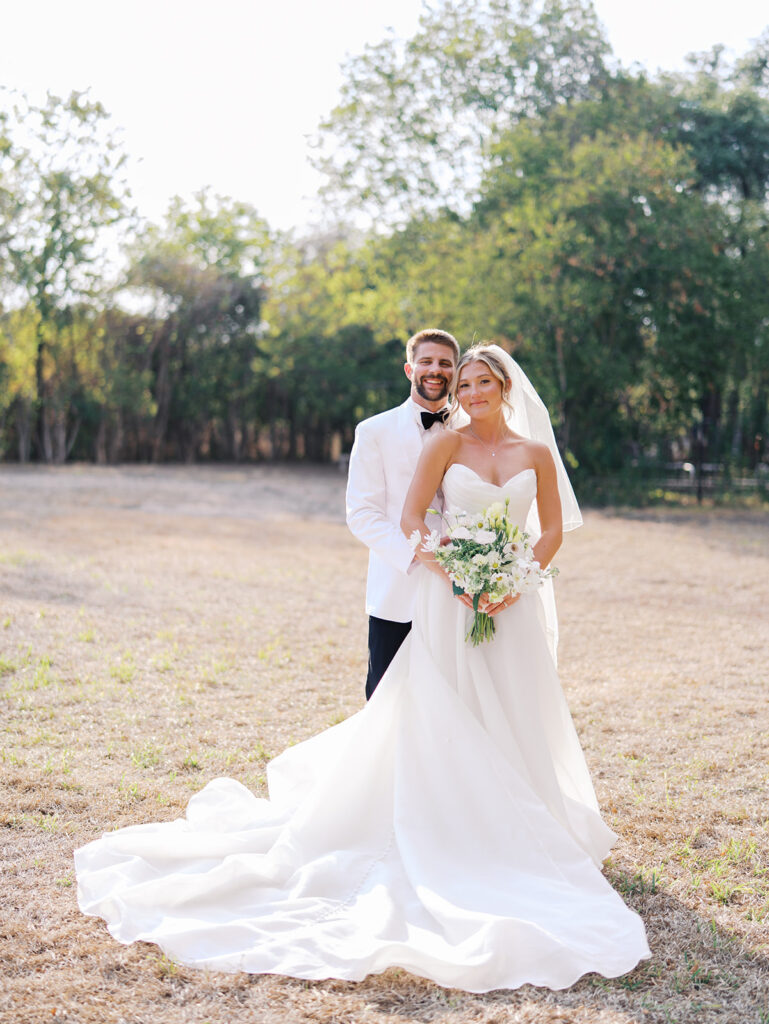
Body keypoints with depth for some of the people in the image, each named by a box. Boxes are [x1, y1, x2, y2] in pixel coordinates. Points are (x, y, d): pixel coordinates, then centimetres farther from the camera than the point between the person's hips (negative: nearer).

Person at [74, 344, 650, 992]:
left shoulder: (537, 452, 6)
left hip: (513, 603, 2)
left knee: (515, 717, 7)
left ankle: (516, 830, 23)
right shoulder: (447, 445, 0)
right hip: (450, 602, -2)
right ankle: (453, 825, 11)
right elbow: (412, 517, -4)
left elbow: (553, 530, 8)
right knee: (447, 716, 0)